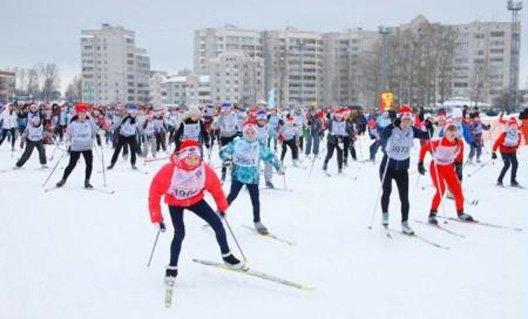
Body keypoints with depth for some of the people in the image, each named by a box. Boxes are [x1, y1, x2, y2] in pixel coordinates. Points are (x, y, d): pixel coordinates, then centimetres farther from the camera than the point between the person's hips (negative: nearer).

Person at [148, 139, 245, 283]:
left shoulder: (205, 170, -28)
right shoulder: (169, 170, -34)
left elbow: (215, 187, -9)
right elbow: (155, 192, -26)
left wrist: (222, 206, 0)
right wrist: (156, 218, -26)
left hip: (195, 200, 3)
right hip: (175, 203, -2)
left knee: (217, 224, -3)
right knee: (180, 233, -18)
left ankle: (226, 255, 20)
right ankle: (172, 268, 2)